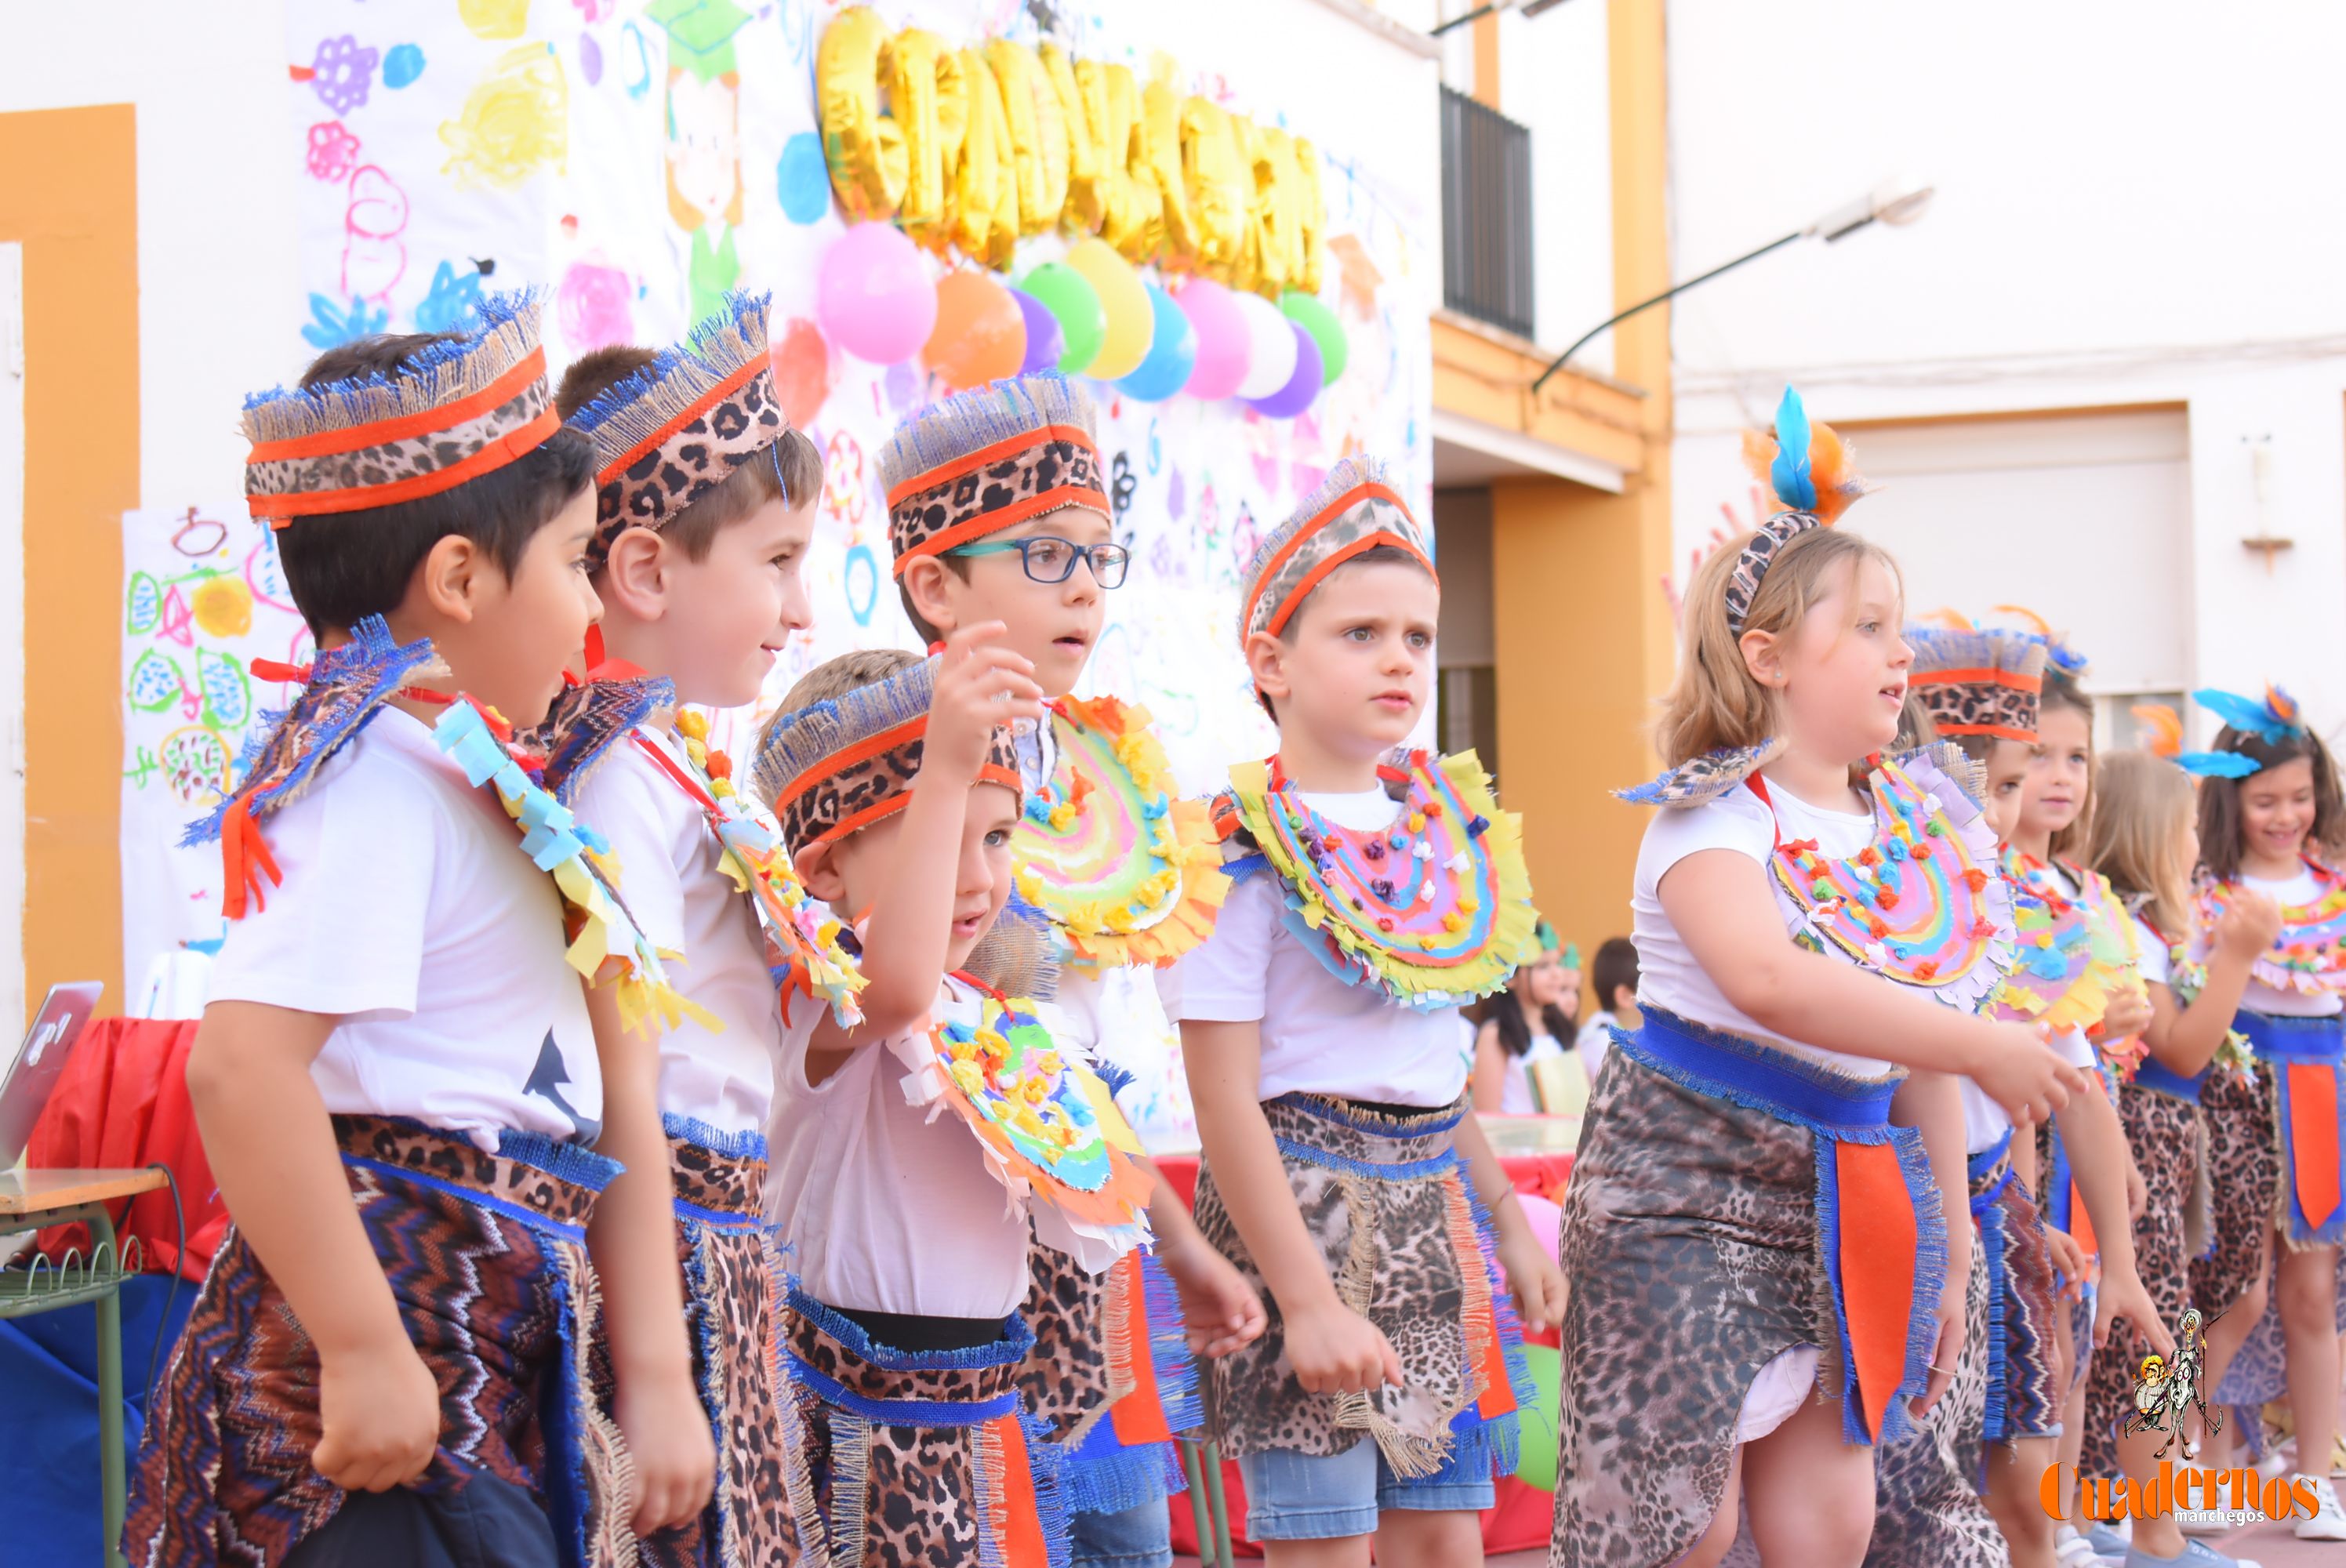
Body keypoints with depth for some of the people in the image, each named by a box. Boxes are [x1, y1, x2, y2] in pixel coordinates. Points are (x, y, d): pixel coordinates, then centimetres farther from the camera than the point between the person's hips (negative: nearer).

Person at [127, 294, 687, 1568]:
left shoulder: (439, 765, 14)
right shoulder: (387, 780, -16)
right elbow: (242, 1060, -27)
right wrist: (363, 1351, -25)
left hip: (482, 1344, 10)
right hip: (403, 1325, -10)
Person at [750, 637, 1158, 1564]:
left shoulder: (992, 1018, 11)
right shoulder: (828, 1002, -16)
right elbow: (897, 985, -42)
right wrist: (945, 767, -46)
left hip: (984, 1406, 8)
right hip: (863, 1408, -8)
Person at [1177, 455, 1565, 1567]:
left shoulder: (1447, 827, 9)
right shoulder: (1247, 851, -12)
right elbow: (1225, 1102, -15)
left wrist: (1508, 1219, 19)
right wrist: (1305, 1299, -18)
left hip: (1432, 1205, 7)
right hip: (1306, 1195, -7)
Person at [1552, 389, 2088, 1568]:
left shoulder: (1913, 831, 9)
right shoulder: (1714, 815, -13)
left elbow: (1919, 1058, 14)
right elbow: (1767, 980, -33)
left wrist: (1951, 1247, 13)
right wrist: (1980, 1046, -35)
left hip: (1844, 1200, 7)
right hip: (1688, 1179, -6)